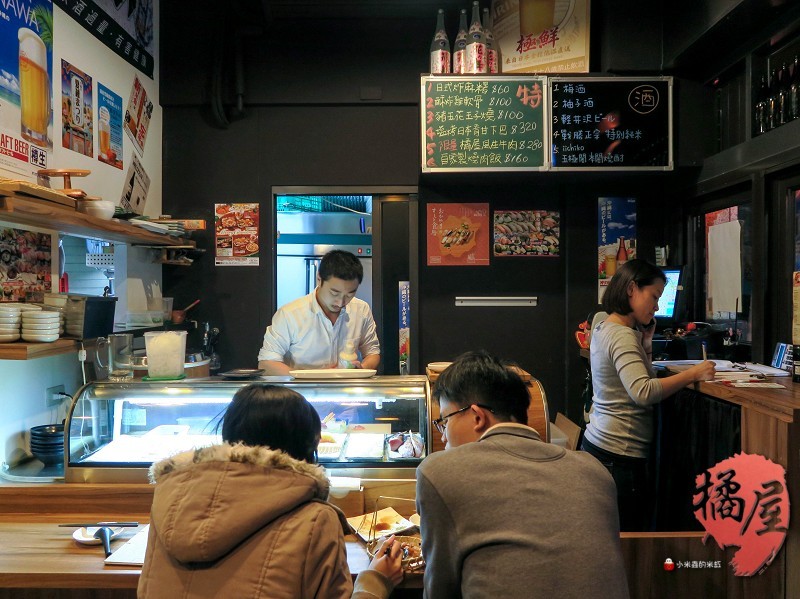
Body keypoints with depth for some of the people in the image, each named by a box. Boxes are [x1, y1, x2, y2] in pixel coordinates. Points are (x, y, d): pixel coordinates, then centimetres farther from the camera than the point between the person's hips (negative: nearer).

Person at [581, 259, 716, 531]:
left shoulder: (603, 328, 13)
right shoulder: (622, 335, -16)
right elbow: (643, 392, -29)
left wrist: (645, 340, 12)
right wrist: (693, 374, -22)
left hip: (597, 443, 10)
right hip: (620, 454, -10)